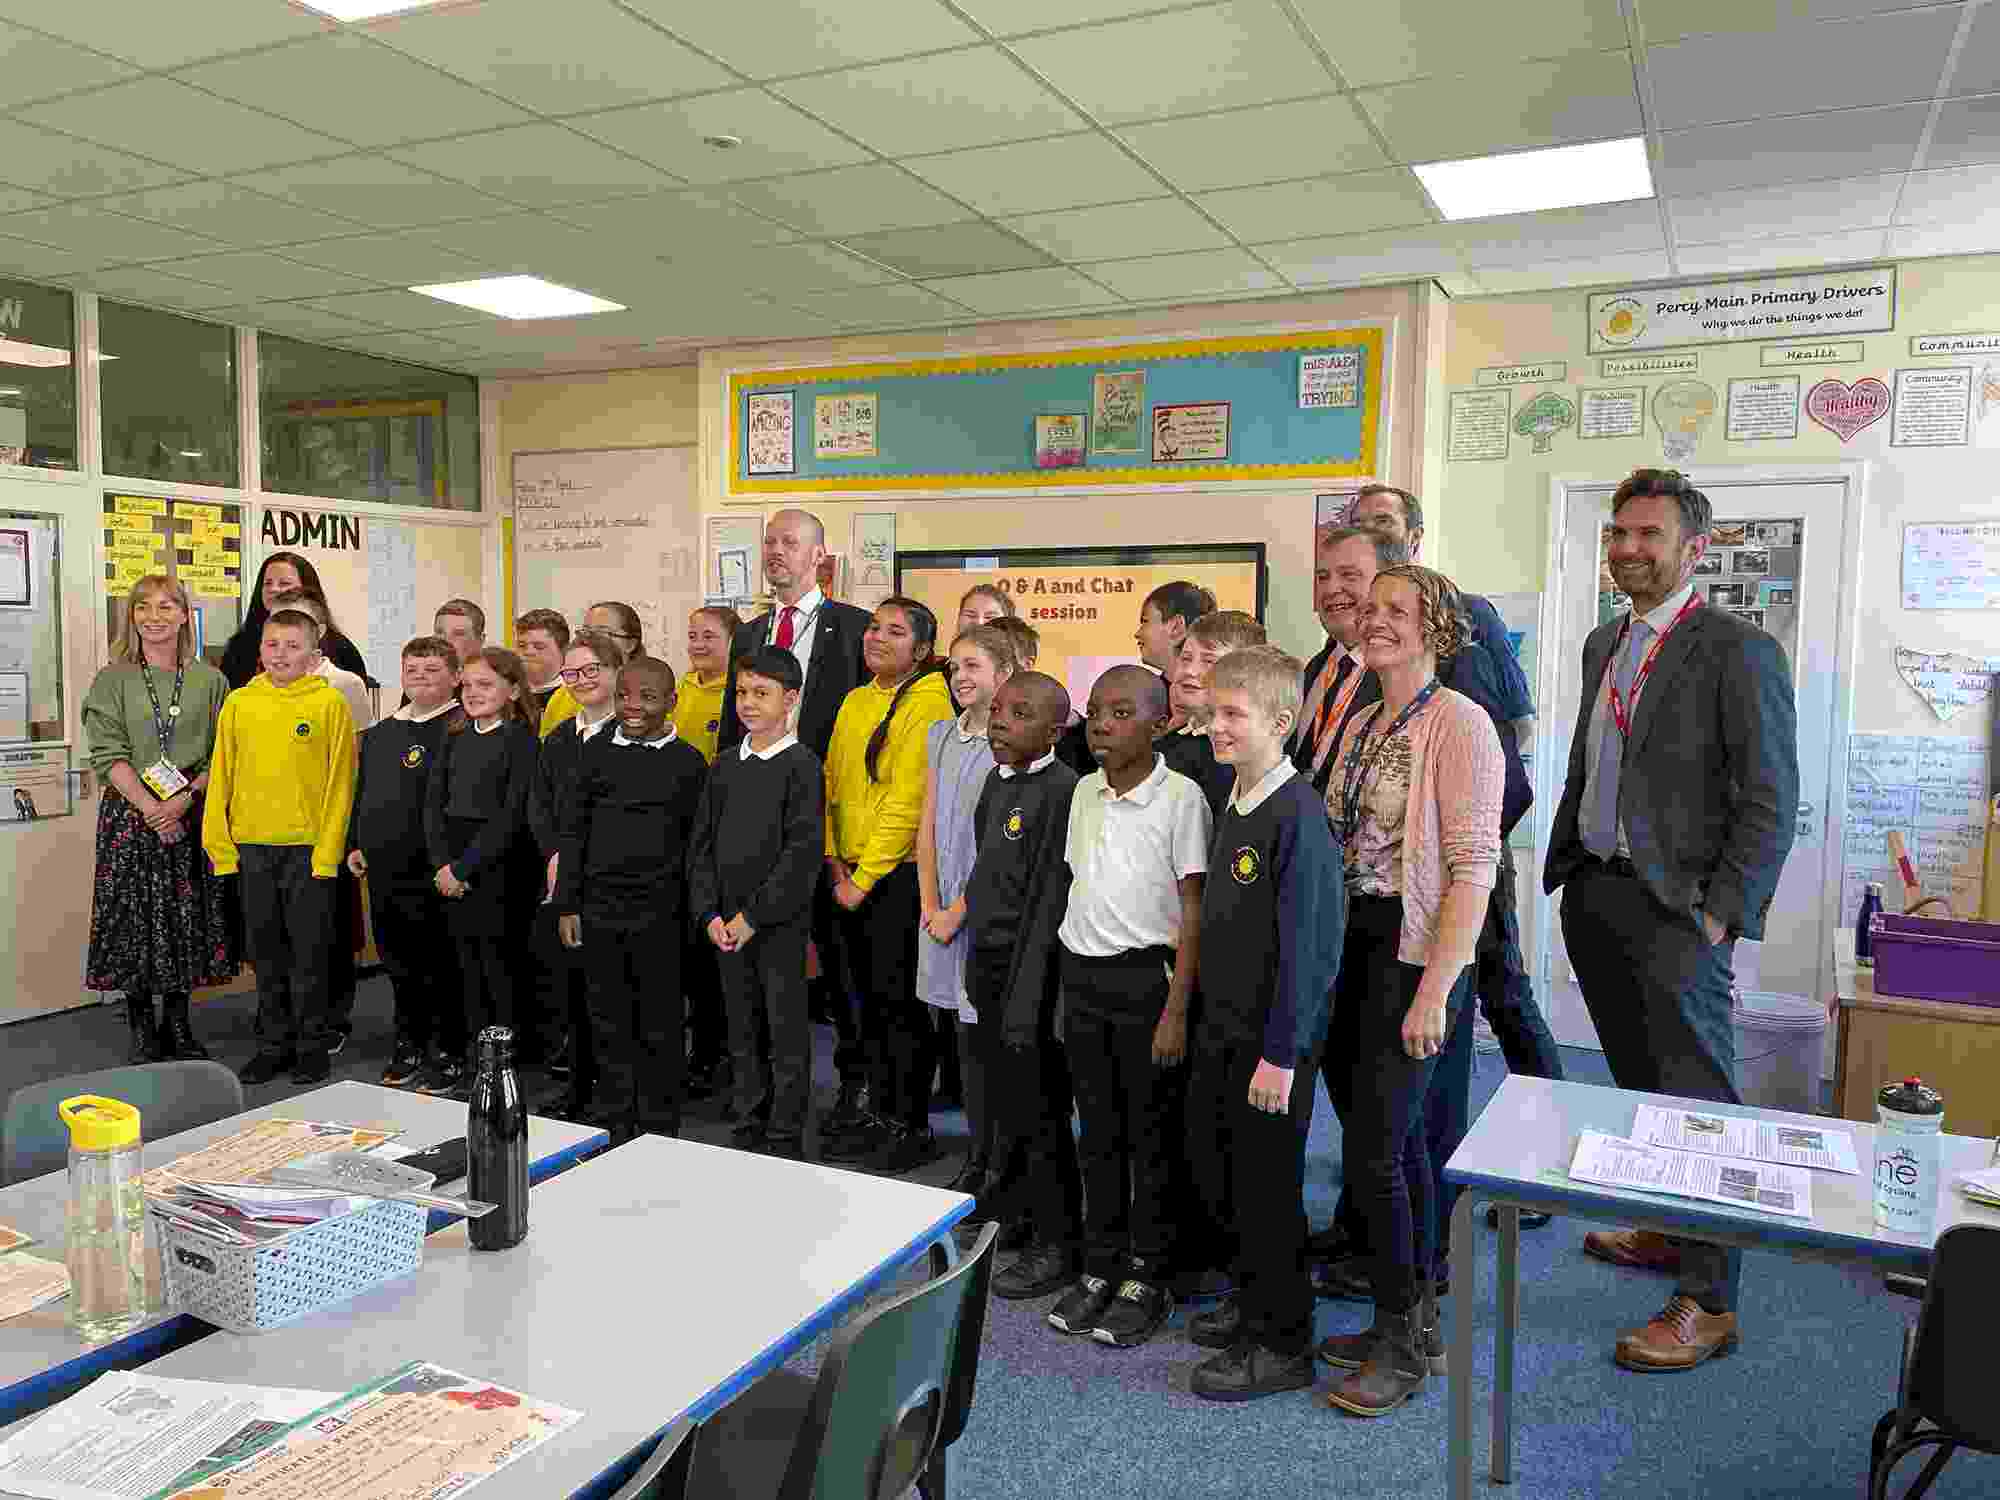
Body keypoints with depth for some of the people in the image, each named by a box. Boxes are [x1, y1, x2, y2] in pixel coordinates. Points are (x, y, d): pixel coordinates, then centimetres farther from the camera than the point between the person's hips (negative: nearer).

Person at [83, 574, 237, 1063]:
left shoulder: (209, 680, 6)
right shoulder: (112, 680, 3)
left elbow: (220, 754, 2)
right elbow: (108, 755, -5)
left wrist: (185, 798, -13)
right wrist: (149, 806, -16)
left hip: (193, 816, 1)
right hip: (130, 815, -1)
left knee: (188, 921, 5)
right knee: (136, 919, 1)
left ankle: (178, 1025, 20)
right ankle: (142, 1033, 13)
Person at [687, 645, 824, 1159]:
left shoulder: (802, 766, -8)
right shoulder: (725, 766, 9)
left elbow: (803, 851, -14)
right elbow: (702, 843, 10)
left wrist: (753, 916, -14)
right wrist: (709, 913, -2)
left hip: (779, 922, -5)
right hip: (725, 925, 5)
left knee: (787, 1034, 3)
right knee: (743, 1035, 14)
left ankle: (786, 1141, 13)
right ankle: (747, 1133, 26)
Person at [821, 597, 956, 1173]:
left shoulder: (927, 703, -12)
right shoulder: (855, 702, 13)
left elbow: (906, 802, -16)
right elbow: (832, 782, 13)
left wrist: (865, 878, -15)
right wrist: (834, 859, 2)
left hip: (899, 873, -7)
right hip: (851, 875, 7)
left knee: (900, 1001, -1)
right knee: (869, 998, 14)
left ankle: (912, 1126, 13)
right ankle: (879, 1114, 26)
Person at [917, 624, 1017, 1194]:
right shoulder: (941, 735, 12)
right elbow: (928, 824, 11)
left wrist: (957, 911, -11)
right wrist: (929, 903, 3)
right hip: (940, 909, 6)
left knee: (976, 1035, -2)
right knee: (950, 1029, 9)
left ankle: (984, 1158, 11)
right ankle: (979, 1152, 20)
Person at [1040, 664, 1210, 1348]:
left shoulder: (1180, 797, -11)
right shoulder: (1085, 792, 7)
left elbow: (1195, 912, -11)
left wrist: (1176, 1009, -15)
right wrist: (1070, 984, 11)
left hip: (1147, 976, -5)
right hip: (1082, 974, 6)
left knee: (1151, 1136, 6)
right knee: (1097, 1131, 14)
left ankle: (1148, 1280, 20)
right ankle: (1100, 1267, 27)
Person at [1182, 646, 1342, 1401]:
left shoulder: (1297, 814, -20)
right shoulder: (1232, 807, 7)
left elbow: (1308, 943, -22)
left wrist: (1281, 1053, -20)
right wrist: (1208, 1019, 15)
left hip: (1272, 1039, -9)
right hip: (1221, 1026, 9)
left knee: (1266, 1185, 4)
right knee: (1212, 1170, 19)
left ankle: (1283, 1344, 22)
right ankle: (1253, 1301, 39)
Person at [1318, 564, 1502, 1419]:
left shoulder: (1458, 724, -12)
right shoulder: (1360, 725, 12)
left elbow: (1473, 868, -16)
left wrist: (1435, 989, -20)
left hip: (1414, 957, -7)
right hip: (1351, 951, 8)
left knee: (1373, 1149, -5)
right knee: (1397, 1141, 15)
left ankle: (1403, 1341, 13)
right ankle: (1413, 1323, 29)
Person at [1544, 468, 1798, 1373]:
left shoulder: (1738, 652, -9)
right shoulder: (1604, 643, 14)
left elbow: (1770, 802, -12)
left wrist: (1719, 916, -15)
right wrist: (1563, 869, 14)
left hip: (1673, 908, -7)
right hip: (1593, 892, 7)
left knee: (1695, 1097, -3)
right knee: (1638, 1084, 18)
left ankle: (1707, 1300, 6)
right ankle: (1667, 1229, 35)